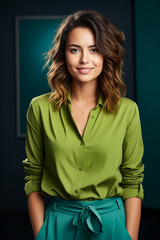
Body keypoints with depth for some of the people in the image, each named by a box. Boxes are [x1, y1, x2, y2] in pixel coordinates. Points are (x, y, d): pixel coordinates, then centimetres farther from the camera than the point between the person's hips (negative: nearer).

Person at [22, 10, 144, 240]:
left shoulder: (127, 110, -5)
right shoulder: (40, 108, -4)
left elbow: (133, 181, -2)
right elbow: (33, 177, 0)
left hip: (111, 221, 0)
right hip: (57, 221, 0)